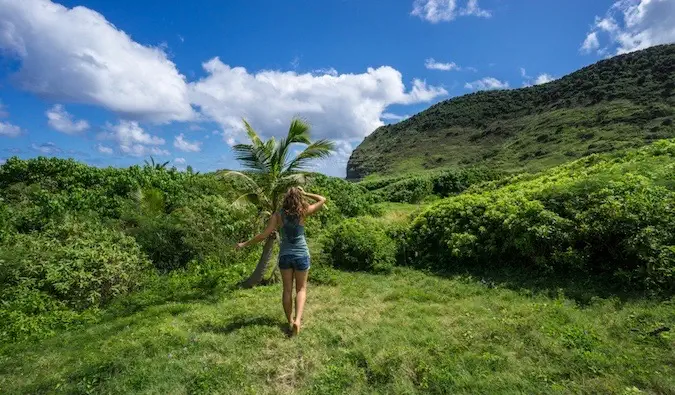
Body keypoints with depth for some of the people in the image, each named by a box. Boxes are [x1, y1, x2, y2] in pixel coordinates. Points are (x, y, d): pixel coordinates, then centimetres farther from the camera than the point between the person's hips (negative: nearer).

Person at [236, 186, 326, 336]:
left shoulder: (278, 215, -7)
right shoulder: (303, 212, -10)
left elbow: (264, 235, -9)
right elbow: (322, 200, 0)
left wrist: (245, 244, 1)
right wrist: (305, 194, 2)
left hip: (285, 255, 2)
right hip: (301, 255, -1)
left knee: (287, 290, 13)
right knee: (301, 289, 12)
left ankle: (290, 322, 22)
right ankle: (297, 320, -4)